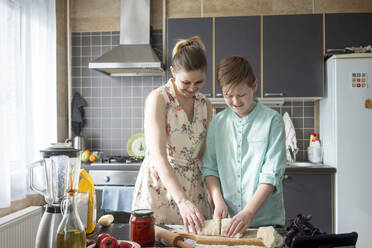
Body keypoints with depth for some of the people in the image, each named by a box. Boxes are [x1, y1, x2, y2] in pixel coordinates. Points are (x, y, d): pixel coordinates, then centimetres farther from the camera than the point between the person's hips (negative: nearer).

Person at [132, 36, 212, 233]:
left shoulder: (205, 104, 5)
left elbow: (204, 154, 6)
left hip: (194, 190, 5)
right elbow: (158, 155, -21)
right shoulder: (158, 98, -12)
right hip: (159, 186, -4)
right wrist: (182, 201, -31)